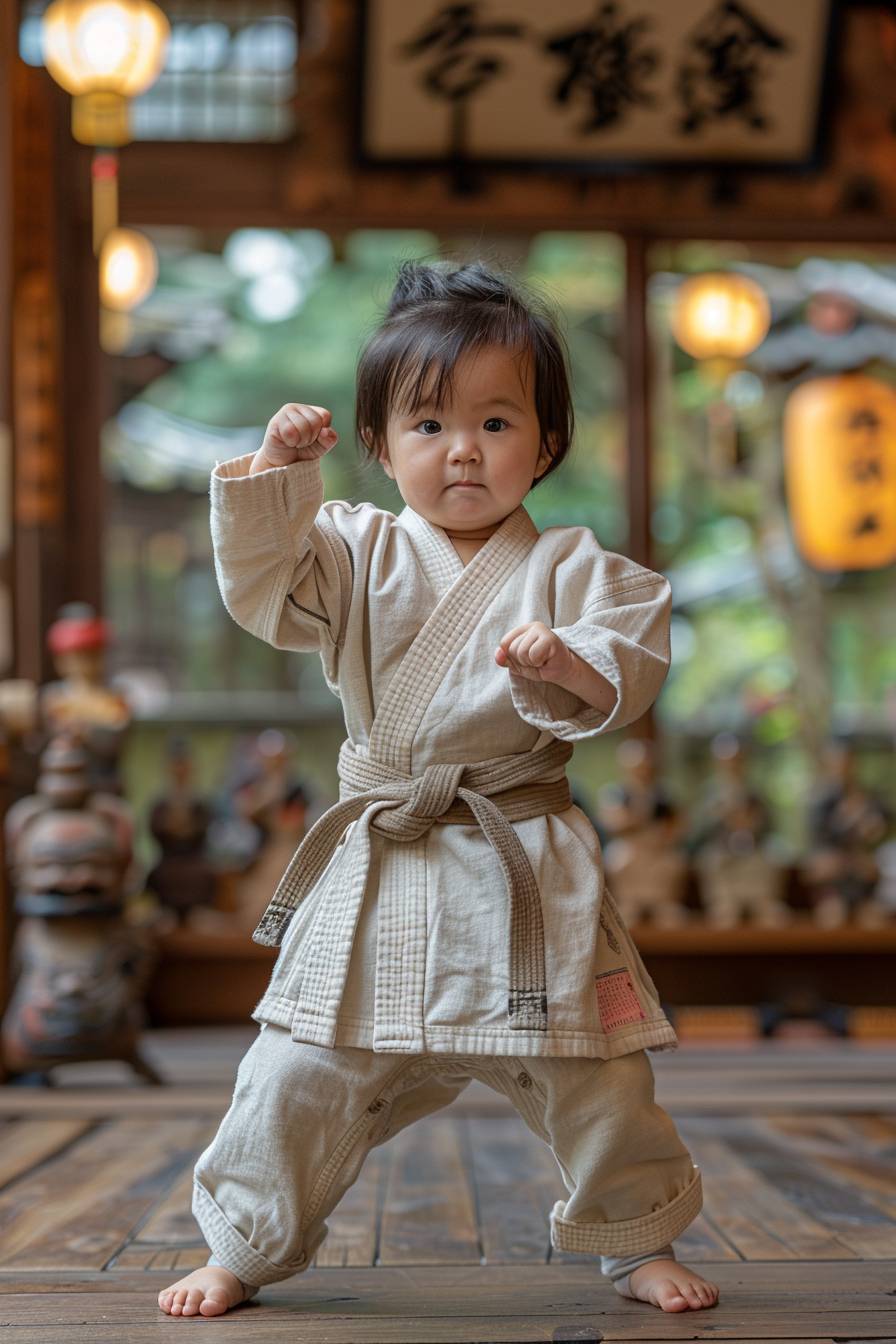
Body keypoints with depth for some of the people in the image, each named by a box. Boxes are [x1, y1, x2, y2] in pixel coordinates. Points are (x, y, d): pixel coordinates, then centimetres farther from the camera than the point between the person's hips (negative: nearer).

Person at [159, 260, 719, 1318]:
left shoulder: (571, 568, 0)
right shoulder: (358, 553, 5)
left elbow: (637, 664, -9)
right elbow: (261, 585, -5)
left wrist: (573, 665, -29)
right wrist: (275, 472, -16)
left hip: (528, 870, -1)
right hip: (377, 872, 1)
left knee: (592, 1071, 5)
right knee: (304, 1068, 2)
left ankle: (639, 1240, 29)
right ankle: (243, 1246, 22)